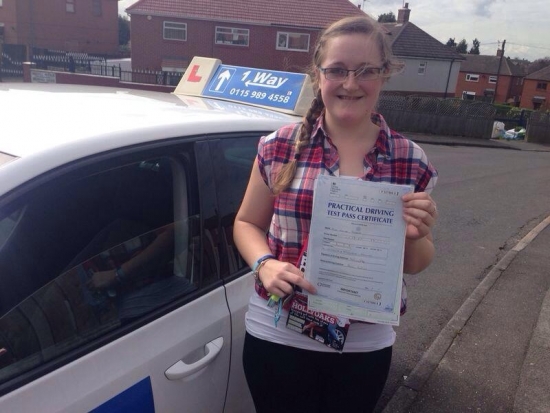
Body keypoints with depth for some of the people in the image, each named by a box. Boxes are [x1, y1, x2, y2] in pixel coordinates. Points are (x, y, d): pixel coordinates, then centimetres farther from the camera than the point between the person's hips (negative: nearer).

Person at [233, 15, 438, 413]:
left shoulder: (411, 161, -5)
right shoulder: (279, 147, -7)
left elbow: (416, 264, 4)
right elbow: (247, 223, 3)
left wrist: (415, 236, -18)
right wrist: (265, 265, -17)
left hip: (365, 344, 1)